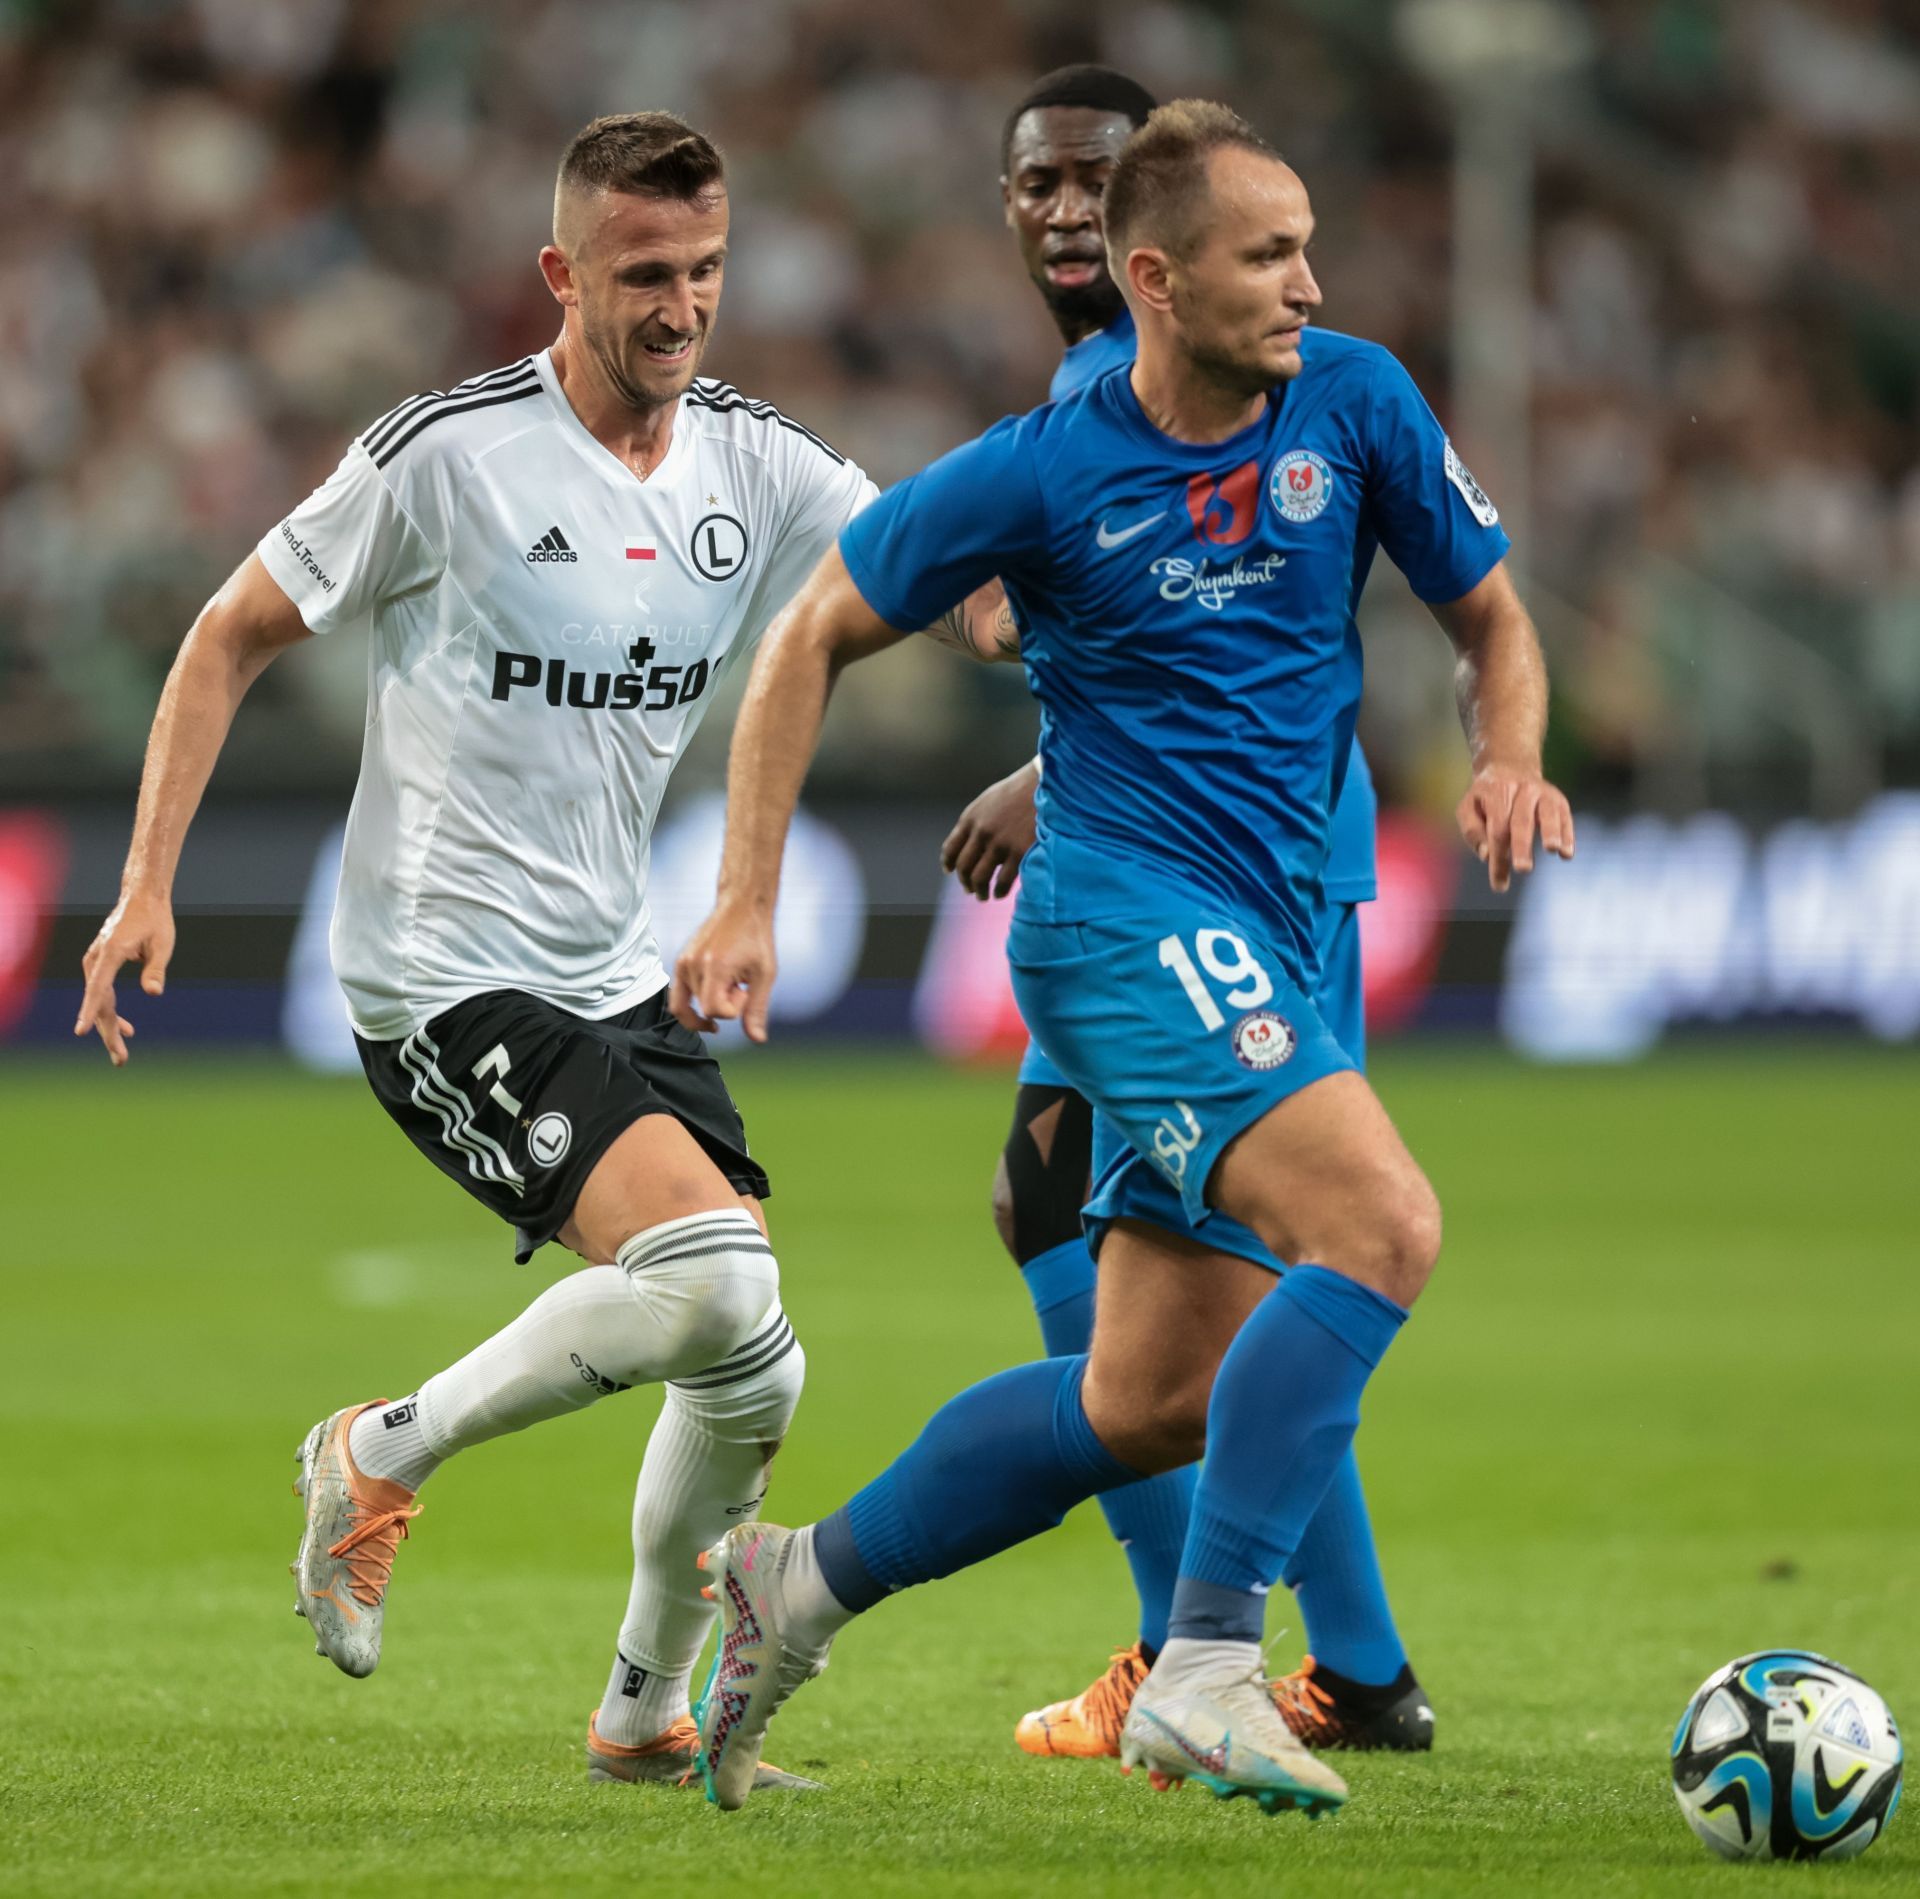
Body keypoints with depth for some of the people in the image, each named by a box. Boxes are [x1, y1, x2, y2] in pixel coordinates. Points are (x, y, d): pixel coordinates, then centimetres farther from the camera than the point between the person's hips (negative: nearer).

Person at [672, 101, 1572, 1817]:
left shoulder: (1354, 403, 2)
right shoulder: (1042, 473, -9)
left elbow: (1491, 618, 13)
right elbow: (815, 639, 3)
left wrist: (1511, 762, -9)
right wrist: (747, 901, -1)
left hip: (1261, 937, 6)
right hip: (1128, 916, -6)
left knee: (1152, 1405, 10)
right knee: (1385, 1227, -27)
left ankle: (803, 1583, 26)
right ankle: (1206, 1673, -25)